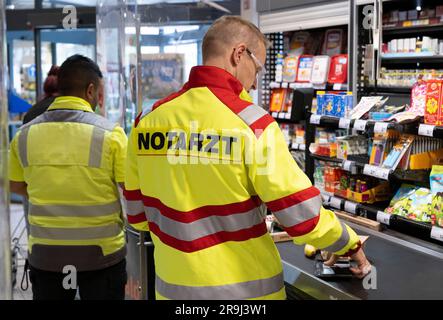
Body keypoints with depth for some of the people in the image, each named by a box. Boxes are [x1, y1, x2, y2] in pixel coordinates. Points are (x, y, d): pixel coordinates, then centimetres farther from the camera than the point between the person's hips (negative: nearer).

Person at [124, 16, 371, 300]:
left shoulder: (148, 119, -2)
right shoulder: (251, 123, -16)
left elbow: (138, 213, 7)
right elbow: (302, 213, -15)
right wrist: (349, 244, 2)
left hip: (172, 287, 4)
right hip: (244, 290, -4)